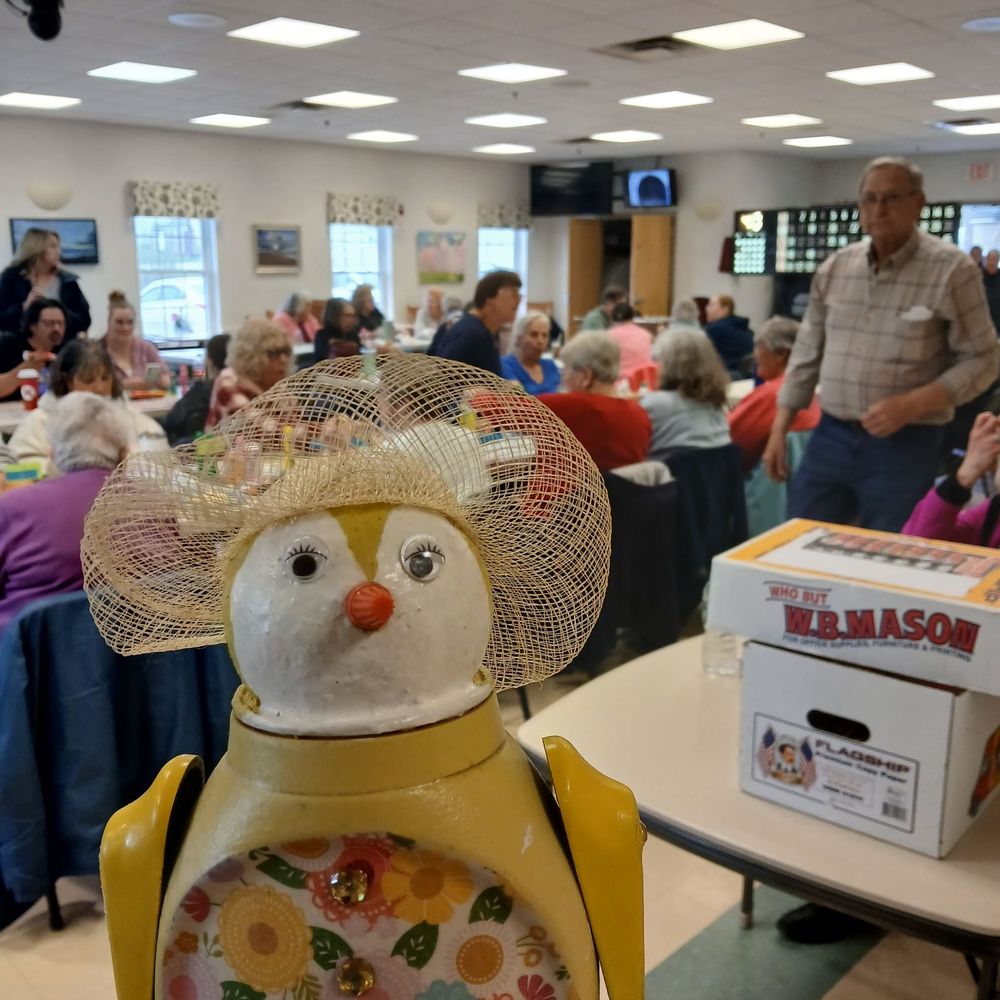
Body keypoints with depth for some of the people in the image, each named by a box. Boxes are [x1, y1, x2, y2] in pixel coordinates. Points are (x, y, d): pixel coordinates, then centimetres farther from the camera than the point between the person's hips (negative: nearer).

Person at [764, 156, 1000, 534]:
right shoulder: (834, 268, 6)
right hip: (830, 437, 4)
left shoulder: (952, 269, -8)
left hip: (904, 446, -4)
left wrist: (910, 405, -19)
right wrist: (779, 430, 8)